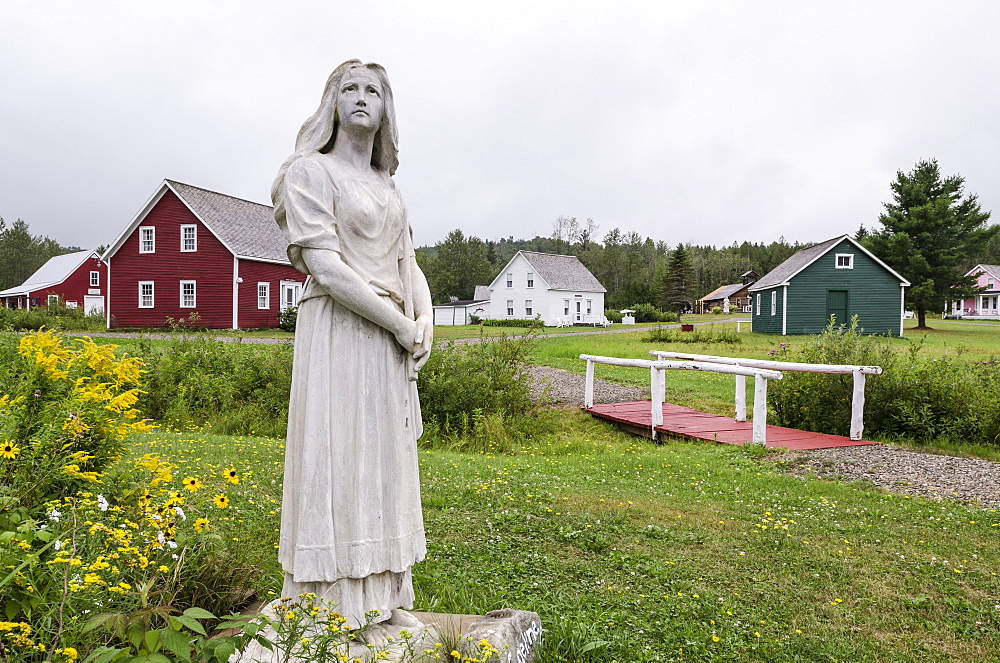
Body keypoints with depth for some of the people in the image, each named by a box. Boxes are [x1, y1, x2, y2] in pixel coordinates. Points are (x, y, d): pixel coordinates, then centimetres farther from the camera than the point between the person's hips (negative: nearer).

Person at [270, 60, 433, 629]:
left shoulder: (389, 189, 20)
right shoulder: (311, 171, -2)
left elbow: (409, 265, 17)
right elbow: (326, 267, -14)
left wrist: (424, 321, -2)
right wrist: (400, 325, -11)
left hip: (390, 348, 7)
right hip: (338, 334, -7)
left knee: (384, 467, 11)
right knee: (336, 466, -3)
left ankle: (382, 601, 24)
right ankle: (334, 612, 11)